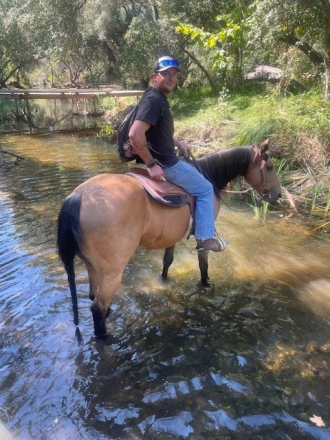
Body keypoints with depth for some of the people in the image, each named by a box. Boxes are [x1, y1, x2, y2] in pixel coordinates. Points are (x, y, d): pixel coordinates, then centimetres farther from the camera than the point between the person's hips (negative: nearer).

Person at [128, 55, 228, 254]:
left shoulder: (161, 98, 10)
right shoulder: (153, 100, -21)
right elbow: (135, 134, -34)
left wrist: (179, 143, 13)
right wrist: (151, 164, -27)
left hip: (165, 158, 11)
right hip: (164, 163, -11)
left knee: (197, 174, 30)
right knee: (205, 189, 1)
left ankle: (203, 230, 40)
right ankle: (206, 238, 10)